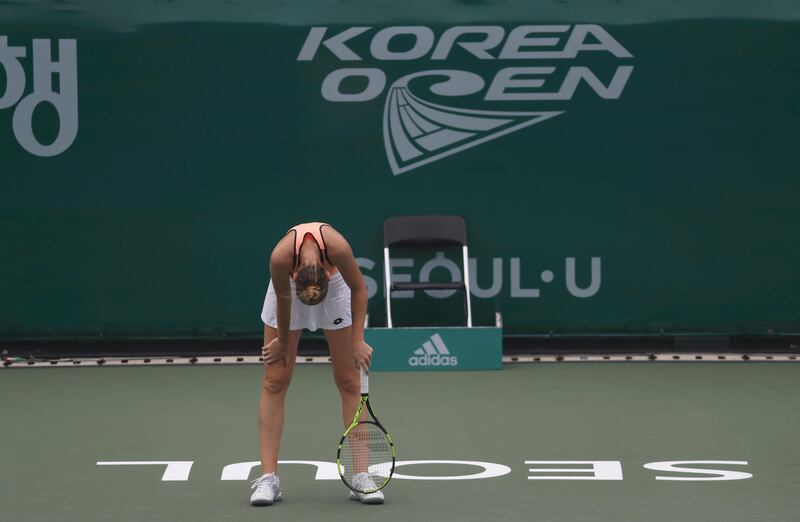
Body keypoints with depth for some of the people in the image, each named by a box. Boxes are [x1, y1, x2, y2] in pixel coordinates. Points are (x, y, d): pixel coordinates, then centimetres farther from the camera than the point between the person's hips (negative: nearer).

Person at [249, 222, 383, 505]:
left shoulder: (337, 247, -41)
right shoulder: (280, 257, -39)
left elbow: (359, 289, -20)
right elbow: (283, 300, -19)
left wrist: (357, 340, -19)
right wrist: (283, 341, -4)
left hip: (334, 285, 0)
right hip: (289, 283, 0)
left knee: (349, 381, -4)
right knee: (275, 381, -6)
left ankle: (360, 476, -3)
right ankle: (268, 478, -6)